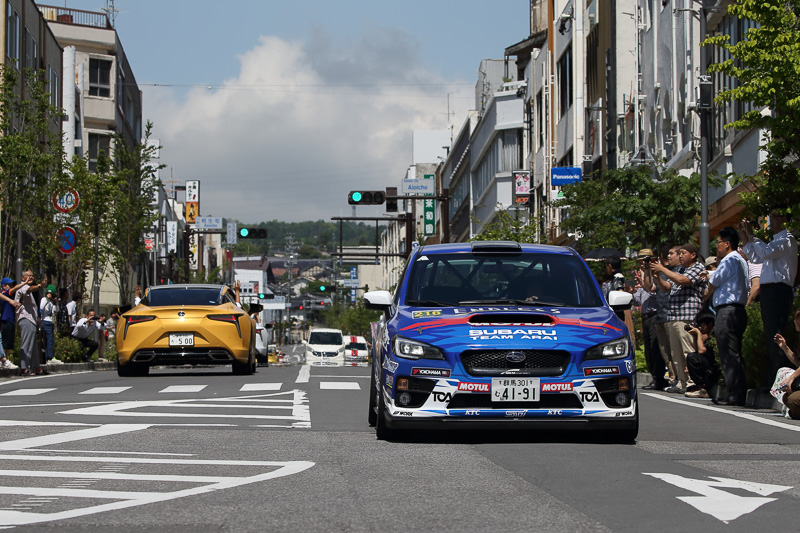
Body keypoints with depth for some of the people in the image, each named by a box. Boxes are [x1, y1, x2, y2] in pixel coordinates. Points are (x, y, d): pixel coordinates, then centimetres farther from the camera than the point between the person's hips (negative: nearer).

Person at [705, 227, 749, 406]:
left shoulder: (729, 260, -10)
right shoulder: (741, 261, 19)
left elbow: (712, 285, -6)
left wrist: (705, 297, 16)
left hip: (727, 311, -10)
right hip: (739, 309, 10)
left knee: (729, 355, -11)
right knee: (735, 355, 11)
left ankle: (735, 395, -14)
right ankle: (739, 394, 10)